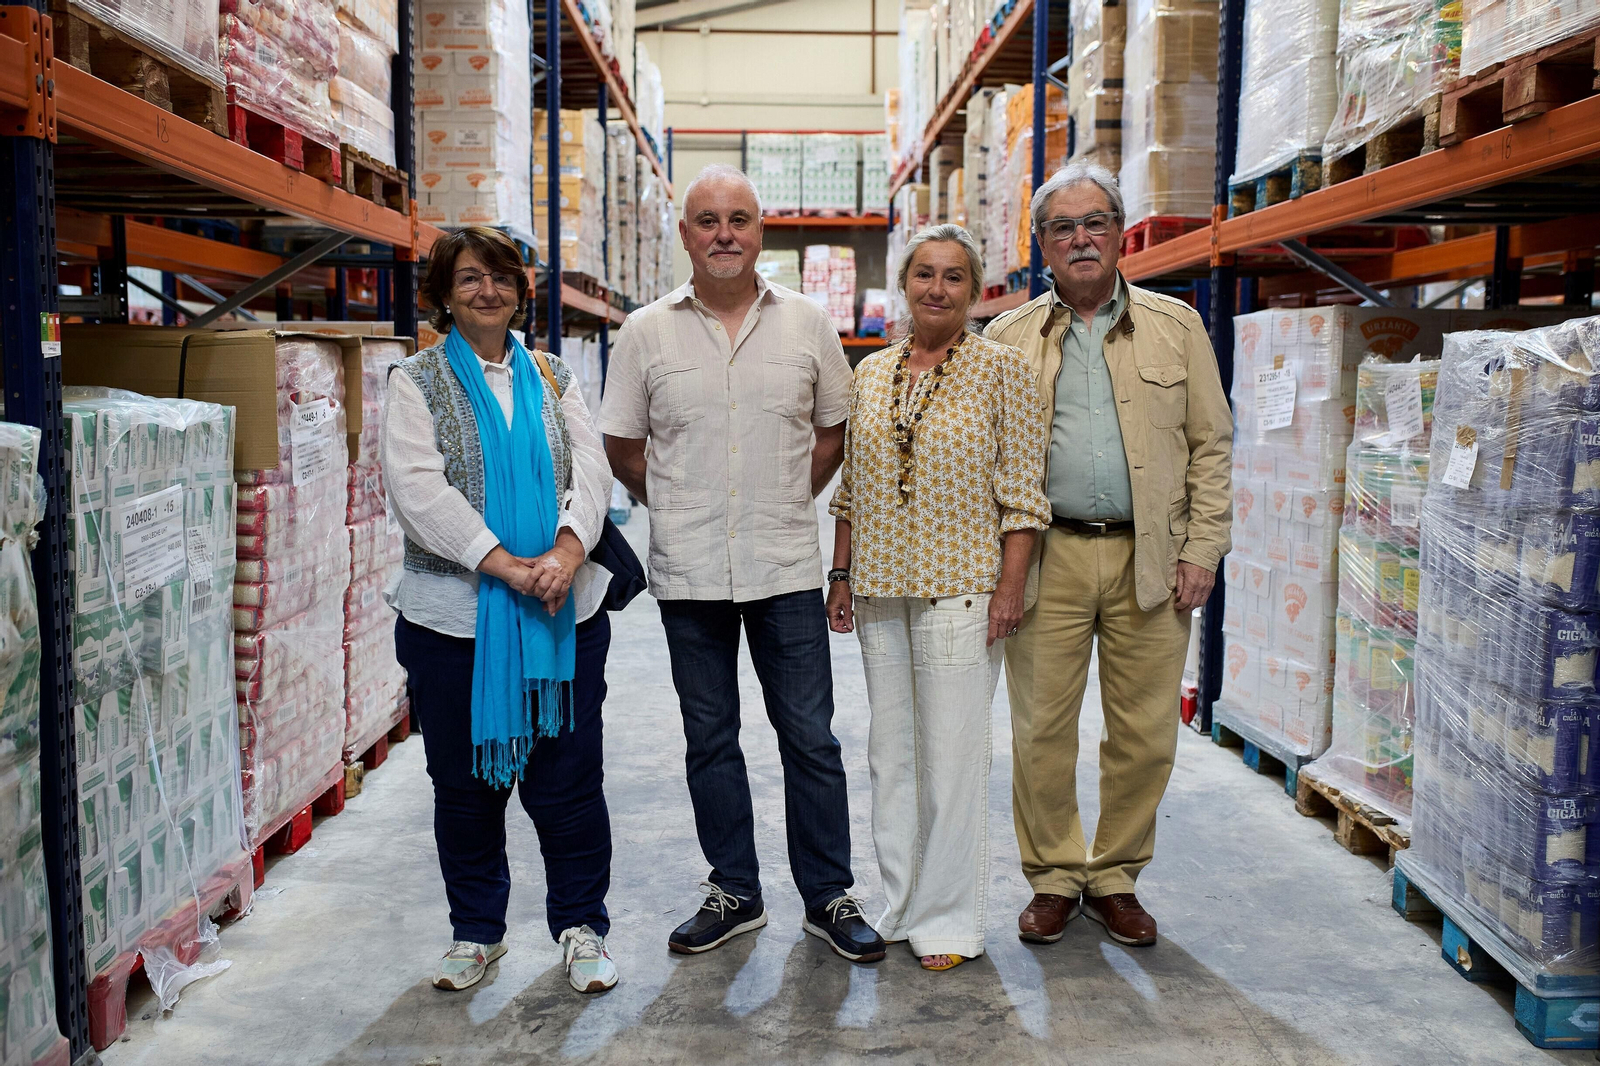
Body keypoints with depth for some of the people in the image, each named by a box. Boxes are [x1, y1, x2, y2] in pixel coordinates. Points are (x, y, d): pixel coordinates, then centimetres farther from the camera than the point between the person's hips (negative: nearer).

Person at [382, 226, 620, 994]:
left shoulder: (552, 378, 13)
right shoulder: (416, 382, 4)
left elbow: (590, 469, 1)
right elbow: (416, 488, -10)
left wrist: (566, 552, -17)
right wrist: (504, 565, -19)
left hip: (564, 612, 1)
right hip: (454, 615, -1)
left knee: (568, 779, 5)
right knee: (465, 783, 11)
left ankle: (582, 927, 22)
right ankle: (476, 931, 29)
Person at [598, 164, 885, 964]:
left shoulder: (807, 324, 3)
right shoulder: (646, 333, 2)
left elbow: (834, 429, 12)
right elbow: (622, 447, 10)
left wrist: (785, 502, 8)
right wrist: (680, 509, 9)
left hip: (785, 567, 0)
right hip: (688, 571, 1)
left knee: (810, 738, 4)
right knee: (709, 740, 11)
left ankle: (829, 897, 19)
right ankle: (734, 893, 27)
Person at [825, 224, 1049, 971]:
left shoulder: (1001, 368, -2)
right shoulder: (871, 374, 12)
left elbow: (1022, 491, -5)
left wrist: (1010, 587, -12)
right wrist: (840, 575, 10)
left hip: (961, 587, -5)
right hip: (880, 587, 5)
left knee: (952, 754, 0)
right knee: (889, 751, 11)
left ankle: (948, 920, 14)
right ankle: (901, 904, 24)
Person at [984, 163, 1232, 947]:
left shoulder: (1176, 326, 9)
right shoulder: (1009, 338, 9)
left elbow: (1210, 444, 8)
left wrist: (1202, 551, -1)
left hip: (1148, 560, 1)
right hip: (1048, 558, 0)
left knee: (1145, 734, 6)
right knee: (1041, 729, 3)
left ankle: (1115, 877, 24)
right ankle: (1053, 879, 21)